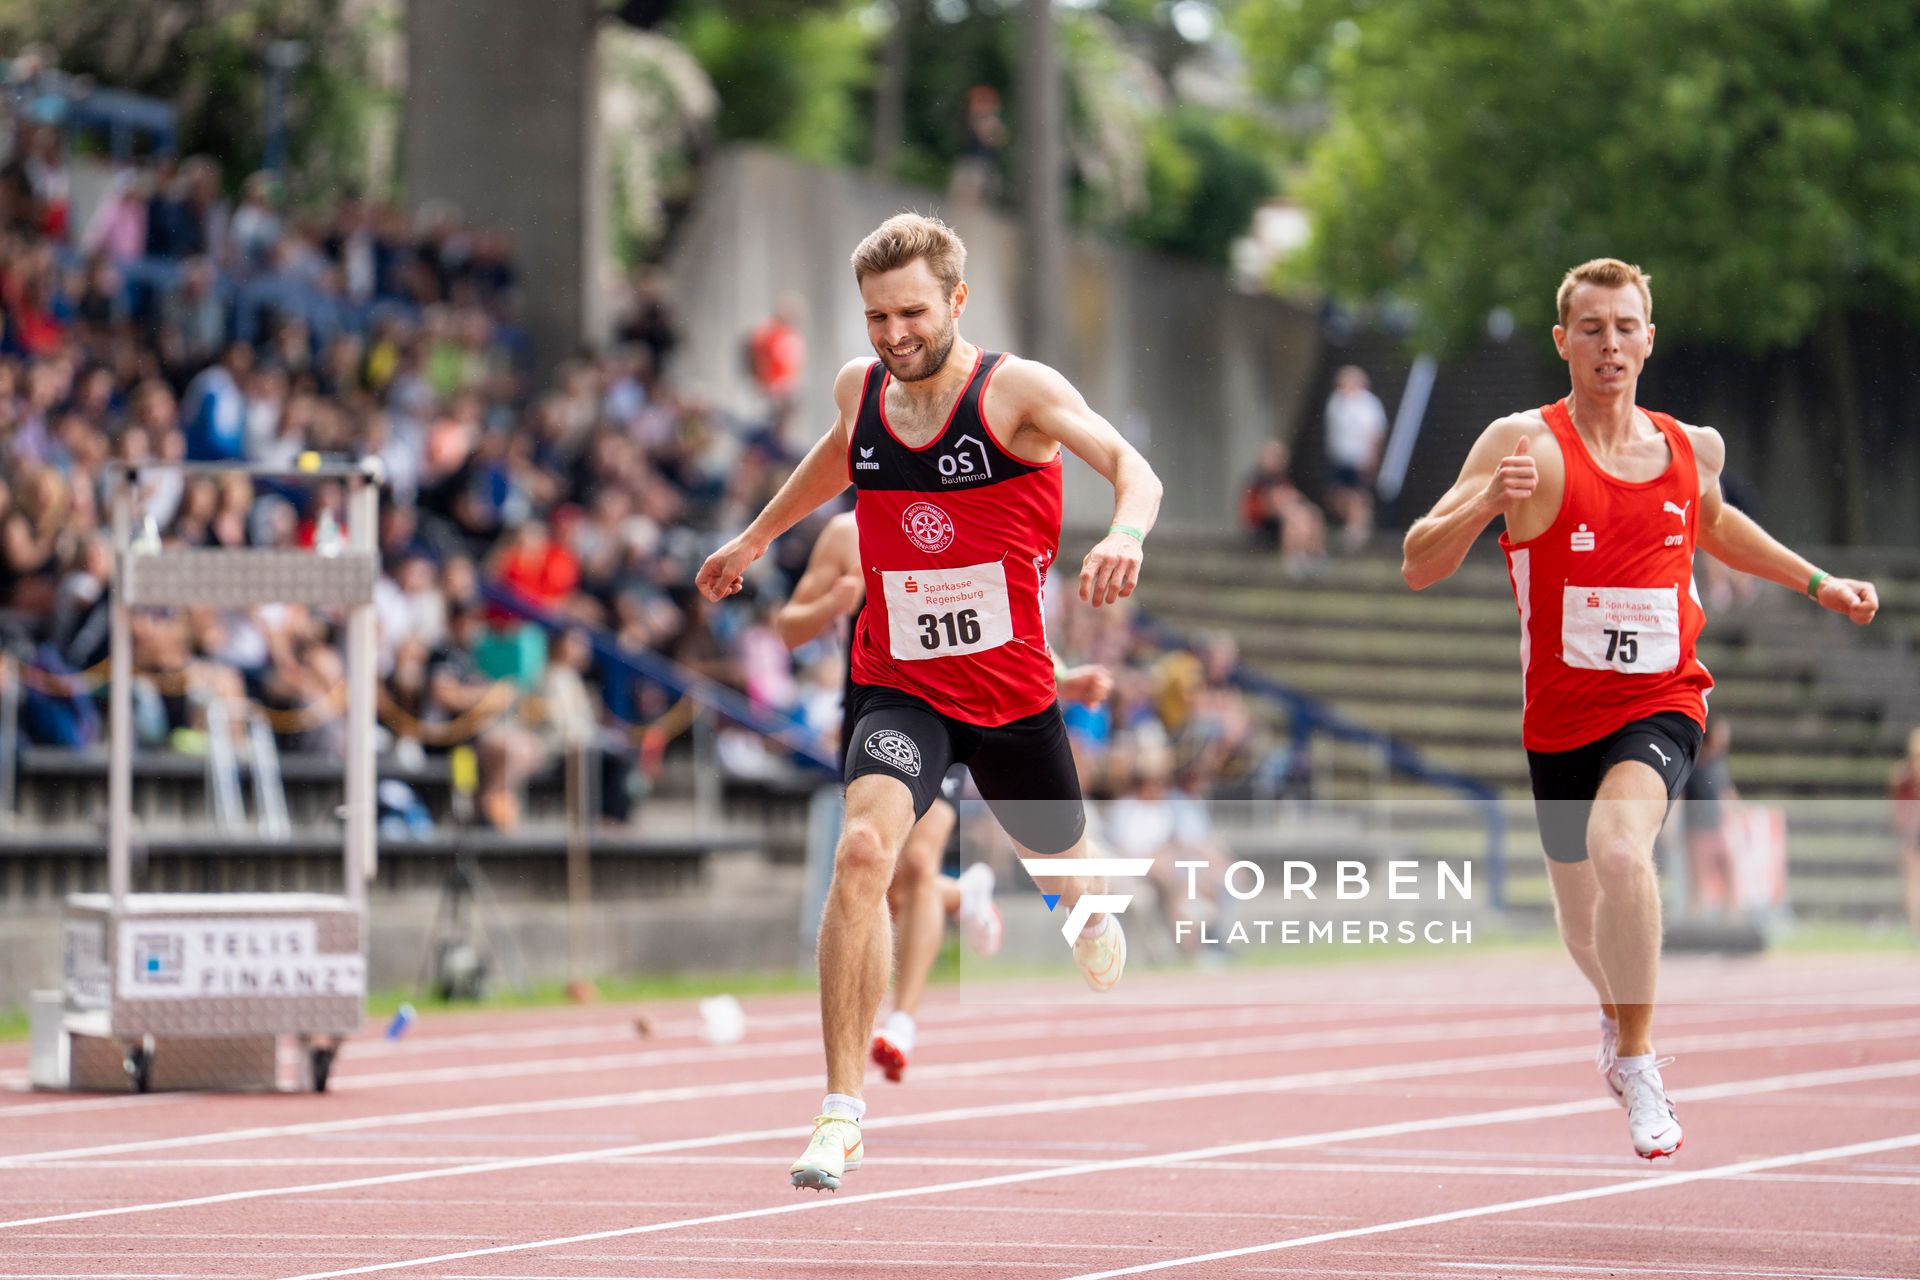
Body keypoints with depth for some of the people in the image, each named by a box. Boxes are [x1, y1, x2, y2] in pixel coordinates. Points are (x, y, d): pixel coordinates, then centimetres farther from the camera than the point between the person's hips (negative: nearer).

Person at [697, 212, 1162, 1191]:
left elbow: (1129, 466, -28)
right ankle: (842, 1112, -24)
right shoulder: (859, 389, -1)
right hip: (897, 683, 1)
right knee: (862, 850, -25)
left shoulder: (1015, 390, -15)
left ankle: (1090, 913, 63)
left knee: (1064, 867, 20)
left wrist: (1125, 532, -50)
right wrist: (757, 536, 36)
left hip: (1012, 687, -1)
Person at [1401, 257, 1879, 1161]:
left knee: (1618, 847, -31)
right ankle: (1616, 1009, 55)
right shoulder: (1527, 443, -12)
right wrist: (1486, 502, -34)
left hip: (1660, 705, 0)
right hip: (1561, 717, 0)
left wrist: (1817, 583, 21)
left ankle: (1637, 1060, -15)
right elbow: (1419, 569, -17)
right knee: (1584, 926, 17)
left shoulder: (1693, 448, 1)